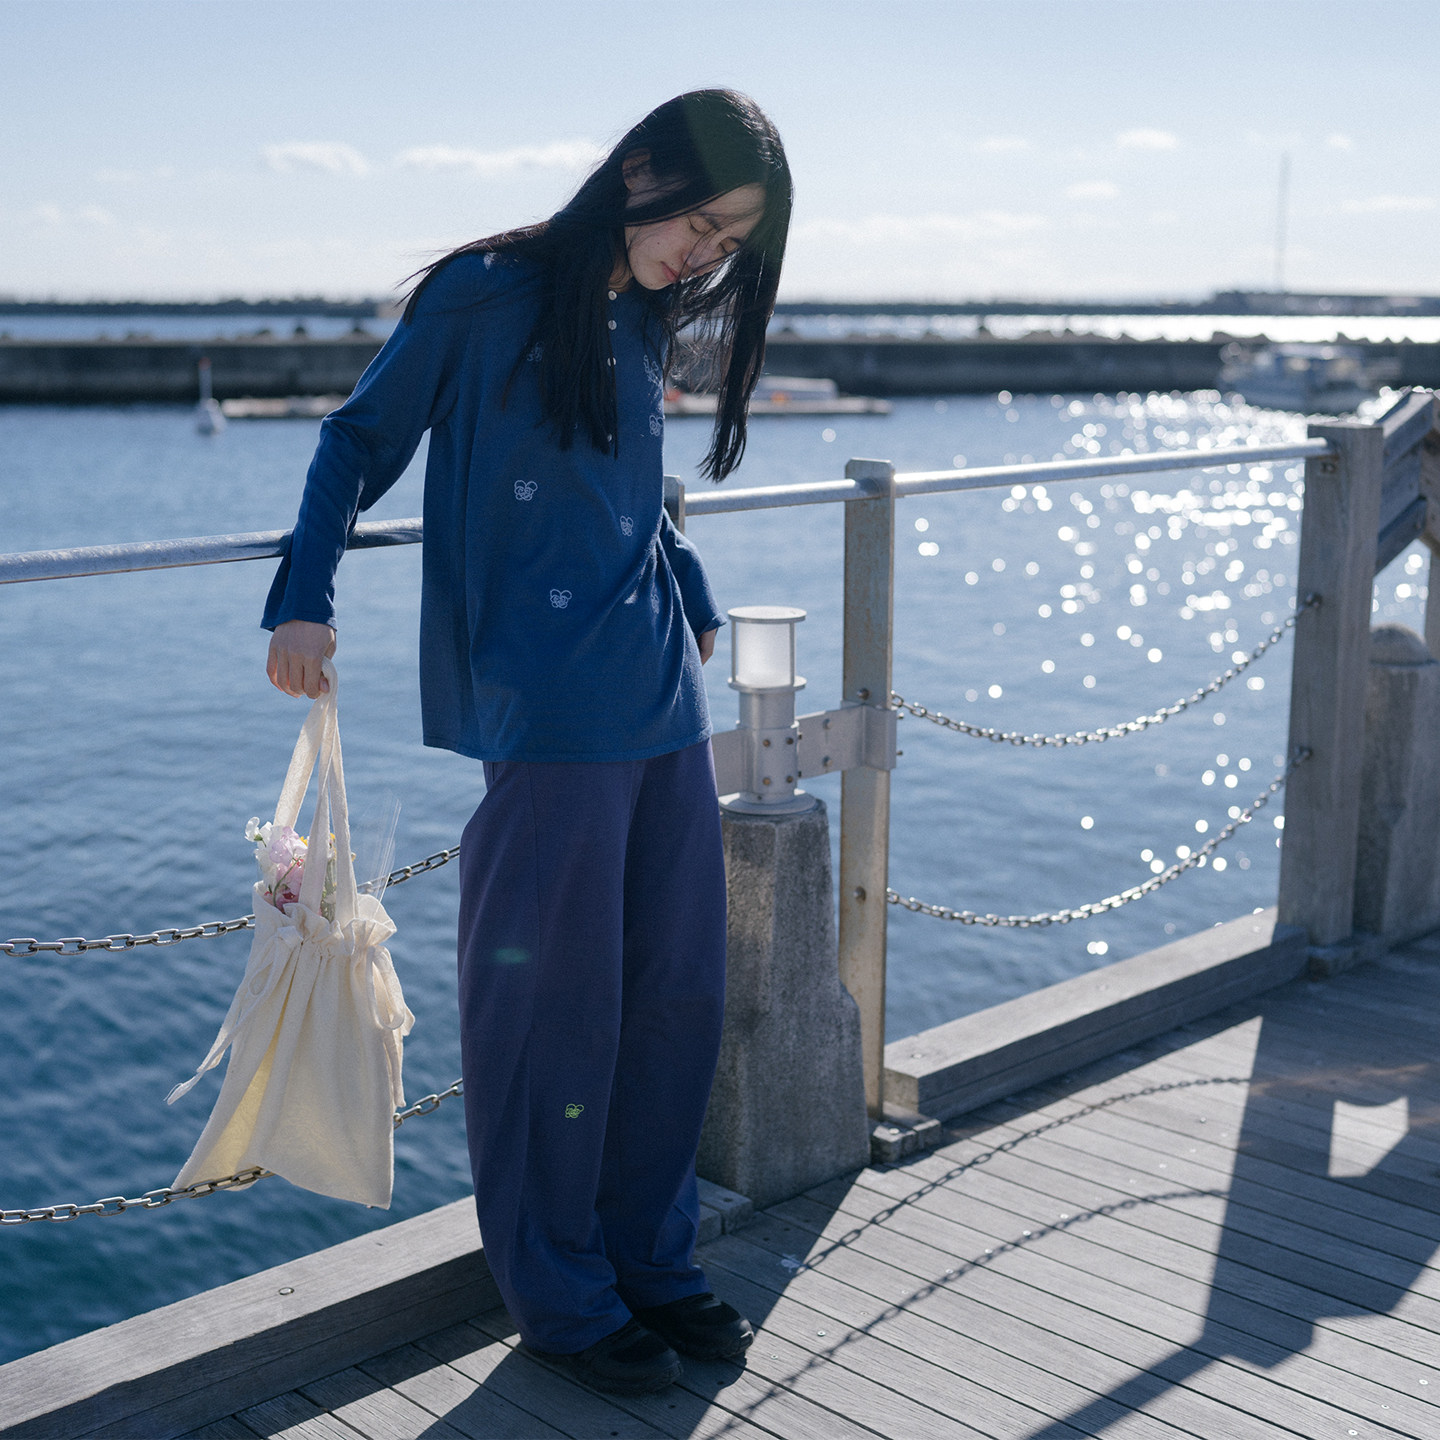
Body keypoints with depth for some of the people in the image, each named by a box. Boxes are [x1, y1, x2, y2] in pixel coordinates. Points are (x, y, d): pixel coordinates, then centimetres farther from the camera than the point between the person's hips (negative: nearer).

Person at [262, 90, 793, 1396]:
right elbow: (360, 442, -1)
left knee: (679, 993, 11)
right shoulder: (487, 296, -5)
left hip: (665, 701, 7)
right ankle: (561, 1299, 18)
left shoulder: (649, 324, 14)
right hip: (548, 713, -7)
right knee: (558, 1007, 1)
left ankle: (651, 1261, 28)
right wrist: (305, 600, -10)